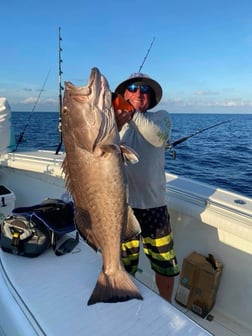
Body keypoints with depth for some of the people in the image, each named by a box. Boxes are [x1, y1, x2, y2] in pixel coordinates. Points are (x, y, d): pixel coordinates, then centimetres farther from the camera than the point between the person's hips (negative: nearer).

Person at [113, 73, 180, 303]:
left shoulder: (161, 117, 4)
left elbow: (159, 138, -18)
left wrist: (133, 115, -29)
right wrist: (115, 127, -32)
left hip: (154, 203, 1)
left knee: (166, 265, 13)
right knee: (124, 266, 16)